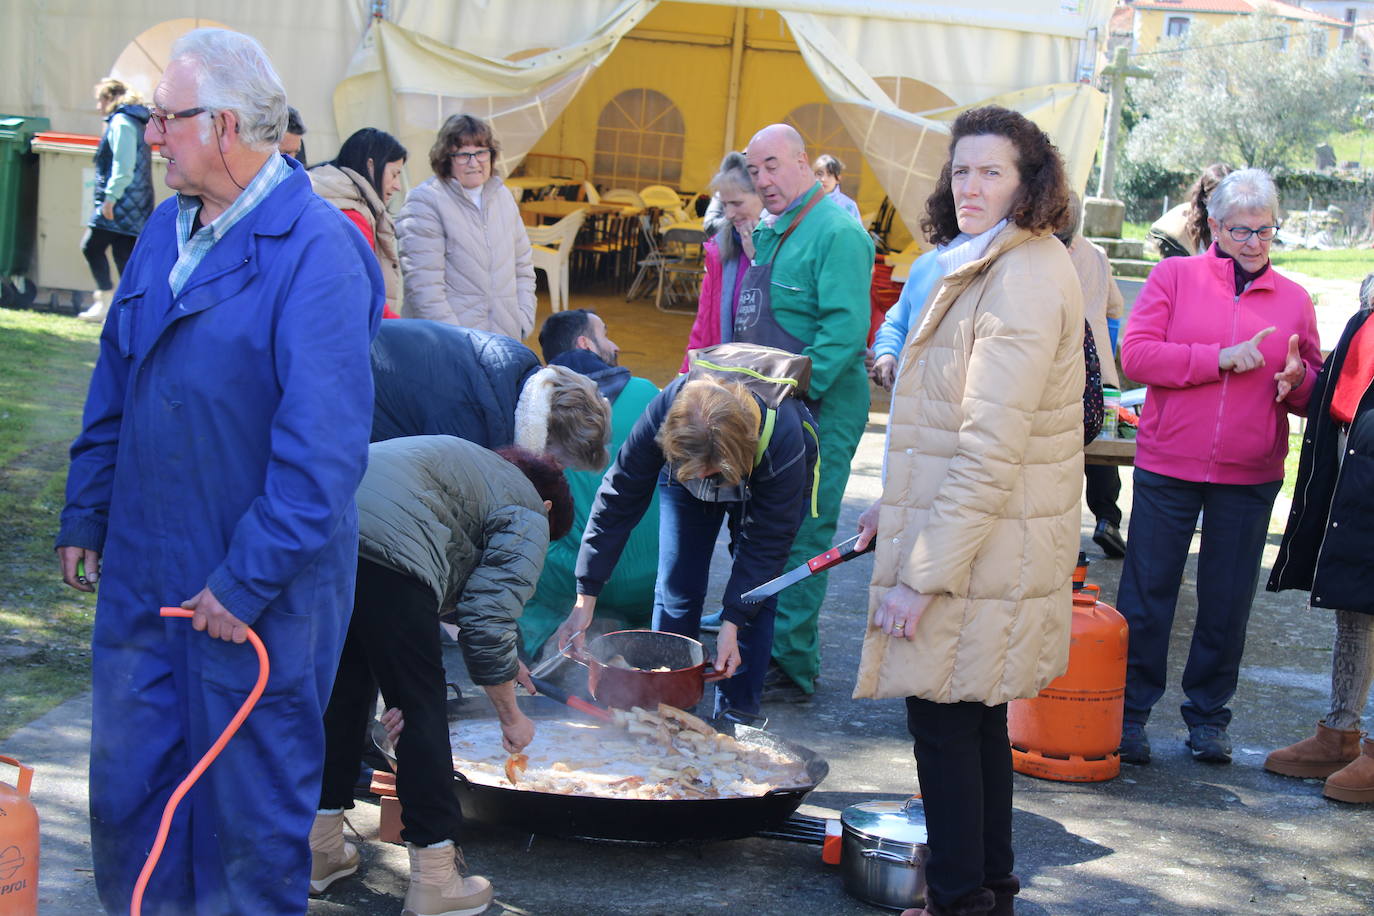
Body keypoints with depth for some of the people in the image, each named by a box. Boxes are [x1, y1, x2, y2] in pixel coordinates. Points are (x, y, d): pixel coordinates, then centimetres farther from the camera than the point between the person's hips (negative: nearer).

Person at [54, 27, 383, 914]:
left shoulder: (317, 254, -17)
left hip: (260, 593, -7)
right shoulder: (167, 230, 7)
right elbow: (114, 387, 16)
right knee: (125, 789, 15)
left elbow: (324, 449, -21)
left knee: (254, 807, 8)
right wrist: (86, 517, 14)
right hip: (142, 573, 7)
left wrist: (248, 582, -21)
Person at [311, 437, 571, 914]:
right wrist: (510, 716, 17)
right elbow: (488, 622, 4)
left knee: (342, 694, 22)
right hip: (382, 553, -8)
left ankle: (321, 852, 32)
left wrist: (502, 661, 52)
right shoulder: (527, 518, 15)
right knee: (421, 709, 6)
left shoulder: (470, 463, 38)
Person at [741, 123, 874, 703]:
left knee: (800, 541, -5)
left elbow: (846, 329, -21)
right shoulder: (767, 233, 16)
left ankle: (791, 669, 1)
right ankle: (760, 649, 25)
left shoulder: (837, 232, -13)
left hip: (819, 413, -9)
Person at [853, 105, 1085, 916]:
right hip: (976, 536, 10)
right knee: (978, 716, 17)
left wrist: (923, 575, -22)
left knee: (943, 714, -1)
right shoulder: (990, 263, 14)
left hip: (981, 545, -10)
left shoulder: (1024, 280, -21)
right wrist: (897, 506, 23)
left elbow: (991, 450, -24)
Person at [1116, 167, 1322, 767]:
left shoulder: (1294, 300, 9)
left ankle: (1208, 716, 22)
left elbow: (1316, 395, 13)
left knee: (1228, 604, 8)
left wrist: (1297, 380, -11)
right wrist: (1221, 358, -17)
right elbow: (1135, 355, -10)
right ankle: (1130, 712, 15)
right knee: (1146, 594, 3)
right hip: (1168, 469, -2)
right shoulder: (1174, 276, 1)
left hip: (1250, 479, 2)